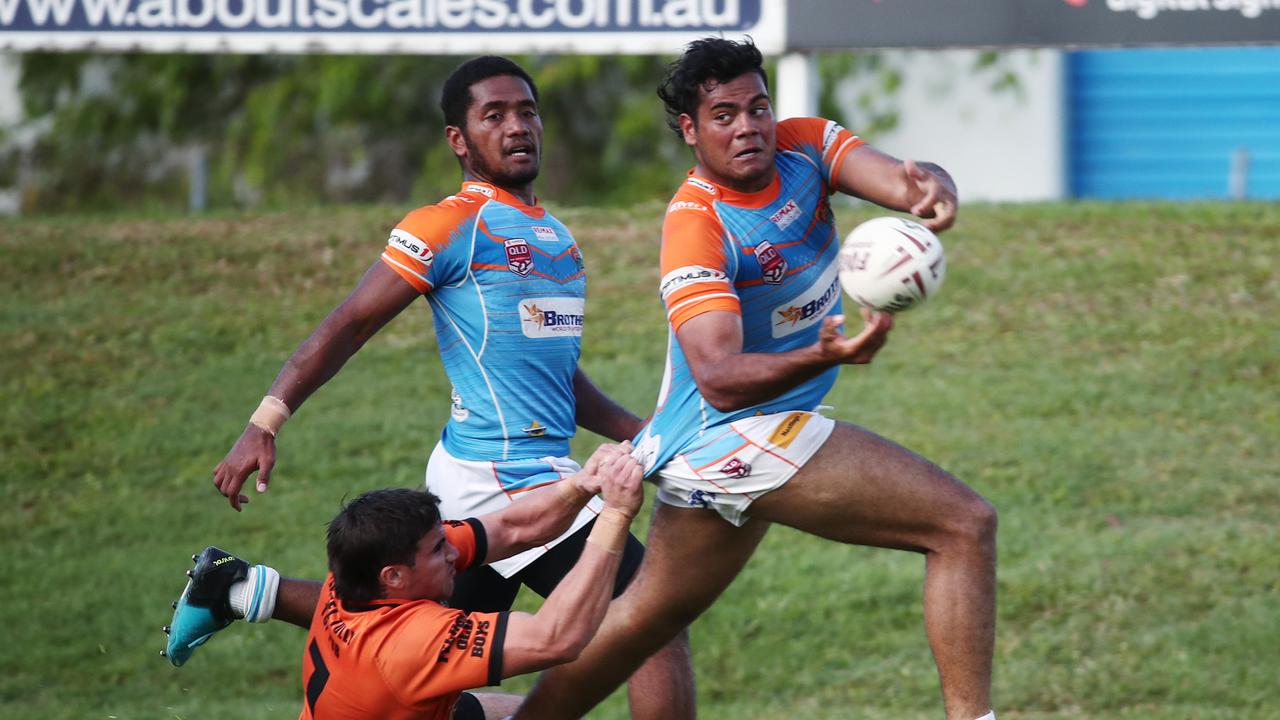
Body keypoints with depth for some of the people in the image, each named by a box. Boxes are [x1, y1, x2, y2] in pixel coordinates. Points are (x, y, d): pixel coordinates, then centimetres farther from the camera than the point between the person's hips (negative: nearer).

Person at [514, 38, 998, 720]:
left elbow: (900, 179, -18)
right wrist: (823, 356, -50)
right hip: (742, 430, -8)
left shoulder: (803, 146, -2)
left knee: (654, 611, 22)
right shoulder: (694, 227, -23)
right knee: (964, 523, -15)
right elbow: (718, 378, -33)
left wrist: (928, 187, -43)